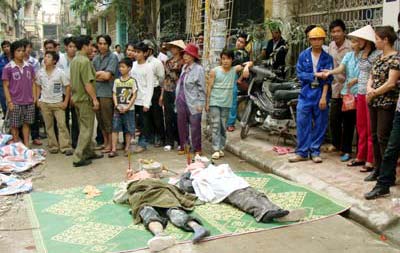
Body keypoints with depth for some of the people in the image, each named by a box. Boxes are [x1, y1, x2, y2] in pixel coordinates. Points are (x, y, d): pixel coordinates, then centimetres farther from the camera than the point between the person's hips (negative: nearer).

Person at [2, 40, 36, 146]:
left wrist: (34, 97, 5)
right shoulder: (8, 68, -5)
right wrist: (9, 101, -9)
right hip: (15, 102, -3)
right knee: (15, 125, 4)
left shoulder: (29, 67, 6)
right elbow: (5, 86, -4)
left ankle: (27, 145, 19)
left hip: (29, 102, 3)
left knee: (26, 124, 11)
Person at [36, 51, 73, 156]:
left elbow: (68, 87, -6)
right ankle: (53, 146, 17)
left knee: (62, 125, -6)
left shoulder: (60, 73, -9)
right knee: (49, 125, 8)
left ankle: (66, 147, -1)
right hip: (44, 103, 3)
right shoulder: (40, 72, 1)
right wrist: (37, 99, 4)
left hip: (58, 103, -3)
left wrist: (65, 102, -9)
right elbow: (38, 86, 12)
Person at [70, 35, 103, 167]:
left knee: (84, 127, 17)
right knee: (86, 129, -4)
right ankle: (78, 157, -3)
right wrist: (95, 99, -19)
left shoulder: (74, 60, 11)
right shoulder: (85, 61, -18)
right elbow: (87, 83, -23)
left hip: (77, 97, 9)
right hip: (85, 98, -9)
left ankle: (88, 152, 27)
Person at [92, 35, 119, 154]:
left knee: (108, 119, -1)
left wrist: (96, 74, 1)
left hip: (107, 92, -6)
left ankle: (110, 144, 9)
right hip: (96, 91, 6)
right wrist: (102, 75, -10)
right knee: (100, 119, 11)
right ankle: (105, 142, 23)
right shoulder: (95, 58, 14)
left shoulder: (113, 57, -4)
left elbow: (107, 75, -13)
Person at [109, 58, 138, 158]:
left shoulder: (132, 81, -3)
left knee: (128, 129, 3)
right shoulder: (117, 81, 7)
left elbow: (134, 96, -4)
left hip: (129, 109, -3)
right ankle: (113, 149, 2)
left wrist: (127, 107, -11)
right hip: (118, 109, 3)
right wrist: (117, 105, -7)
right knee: (115, 128, -1)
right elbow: (114, 94, 8)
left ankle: (127, 149, 15)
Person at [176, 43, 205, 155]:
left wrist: (200, 103, -14)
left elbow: (202, 87, -11)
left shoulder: (198, 69, -9)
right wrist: (177, 99, 16)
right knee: (182, 125, 11)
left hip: (193, 103, -7)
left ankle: (197, 148, 13)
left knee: (195, 126, 1)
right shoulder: (184, 67, 12)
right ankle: (183, 146, 23)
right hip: (181, 101, 7)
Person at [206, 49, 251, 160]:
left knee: (223, 127, 8)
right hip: (214, 102, -2)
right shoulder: (214, 71, -2)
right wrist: (207, 103, -3)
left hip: (226, 103, 2)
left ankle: (221, 148, 16)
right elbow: (209, 87, 0)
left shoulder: (235, 69, 2)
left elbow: (249, 63, 0)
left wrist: (246, 67, -24)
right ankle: (216, 149, -7)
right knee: (215, 126, -6)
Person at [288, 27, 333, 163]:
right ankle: (302, 152, 9)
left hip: (320, 93, -1)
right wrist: (316, 75, -14)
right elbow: (300, 74, -3)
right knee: (302, 123, 0)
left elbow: (327, 79, -5)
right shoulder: (303, 55, 4)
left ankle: (315, 151, 16)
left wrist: (324, 97, -13)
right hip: (306, 93, 1)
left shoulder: (327, 58, 1)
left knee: (319, 124, 5)